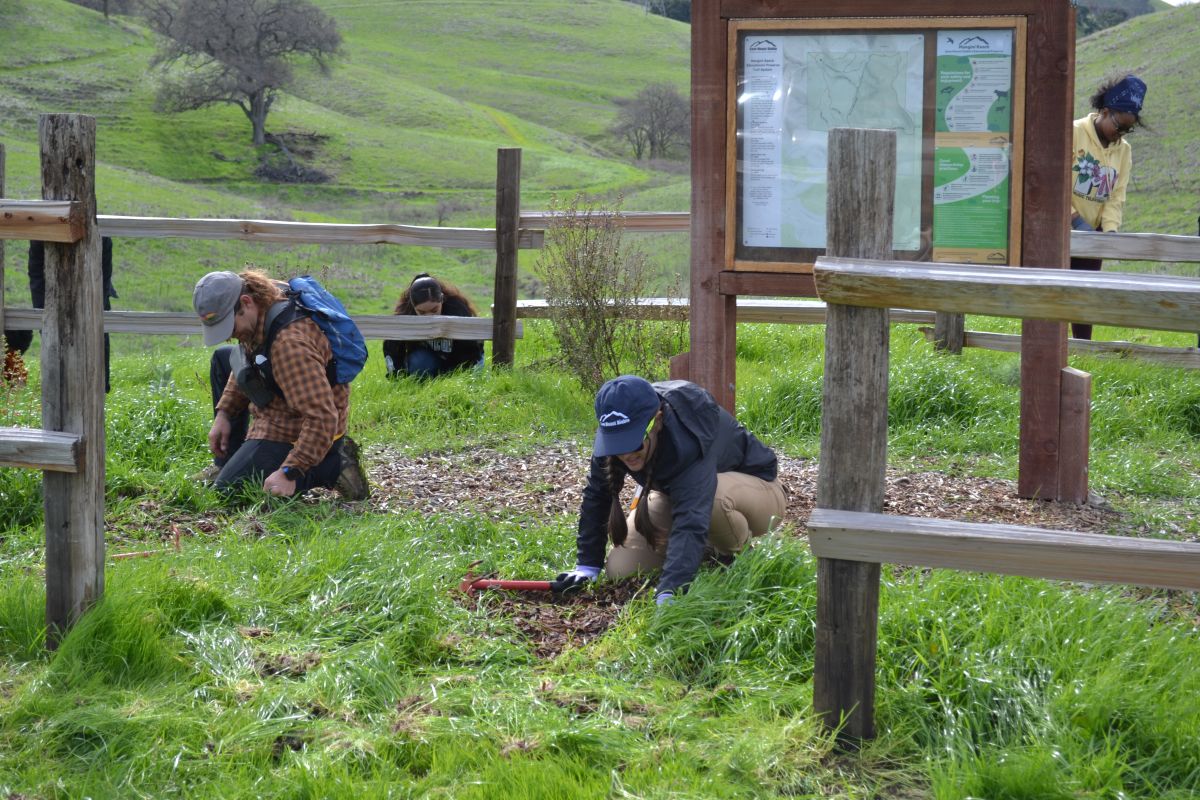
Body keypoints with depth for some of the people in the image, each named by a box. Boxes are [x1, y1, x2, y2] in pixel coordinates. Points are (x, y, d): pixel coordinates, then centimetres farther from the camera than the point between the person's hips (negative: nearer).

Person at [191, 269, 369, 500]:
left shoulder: (289, 342, -37)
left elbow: (322, 417, -39)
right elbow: (245, 367, 18)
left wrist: (290, 473, -38)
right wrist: (223, 413, 9)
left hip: (291, 433, -11)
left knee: (229, 489, -12)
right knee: (222, 359, 23)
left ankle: (332, 466, -10)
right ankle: (229, 465, 23)